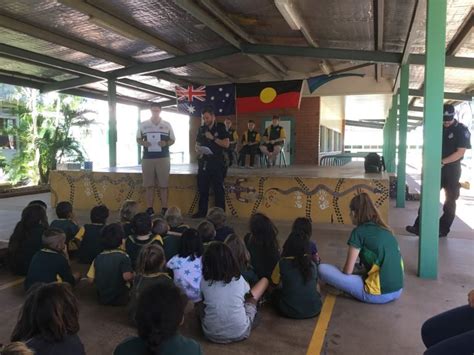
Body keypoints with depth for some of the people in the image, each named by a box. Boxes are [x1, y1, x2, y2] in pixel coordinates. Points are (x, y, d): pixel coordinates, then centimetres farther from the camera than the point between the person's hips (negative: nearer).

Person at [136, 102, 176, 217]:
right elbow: (138, 139, 14)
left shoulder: (167, 125, 7)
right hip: (147, 158, 1)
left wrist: (166, 143, -11)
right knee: (149, 185, 3)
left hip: (163, 158, -1)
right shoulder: (143, 125, 8)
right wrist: (143, 143, -8)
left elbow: (172, 140, 11)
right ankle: (149, 209, 11)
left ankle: (164, 209, 7)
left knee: (163, 185, 0)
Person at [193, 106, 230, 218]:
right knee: (202, 188, 8)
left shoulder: (220, 128, 0)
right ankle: (202, 211, 18)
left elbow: (226, 144, -8)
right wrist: (197, 149, -5)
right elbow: (197, 145, 18)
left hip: (216, 162, -5)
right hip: (204, 162, 5)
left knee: (218, 188, 0)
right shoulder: (202, 129, 13)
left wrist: (213, 138, -15)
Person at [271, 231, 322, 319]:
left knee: (275, 293, 27)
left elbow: (275, 281, 4)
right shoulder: (312, 265, -4)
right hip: (314, 310, 3)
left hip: (290, 311, -3)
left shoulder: (283, 263, -14)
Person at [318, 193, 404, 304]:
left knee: (322, 269, -7)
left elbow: (348, 271, -7)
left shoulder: (359, 231, -10)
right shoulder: (385, 229, 10)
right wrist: (361, 270, 25)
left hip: (378, 294, -8)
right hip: (397, 291, 8)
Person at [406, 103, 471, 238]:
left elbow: (460, 152, -13)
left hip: (452, 170, -4)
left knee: (450, 201, 5)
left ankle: (443, 230, 13)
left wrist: (442, 162, -21)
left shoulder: (461, 130, -6)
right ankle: (419, 227, 2)